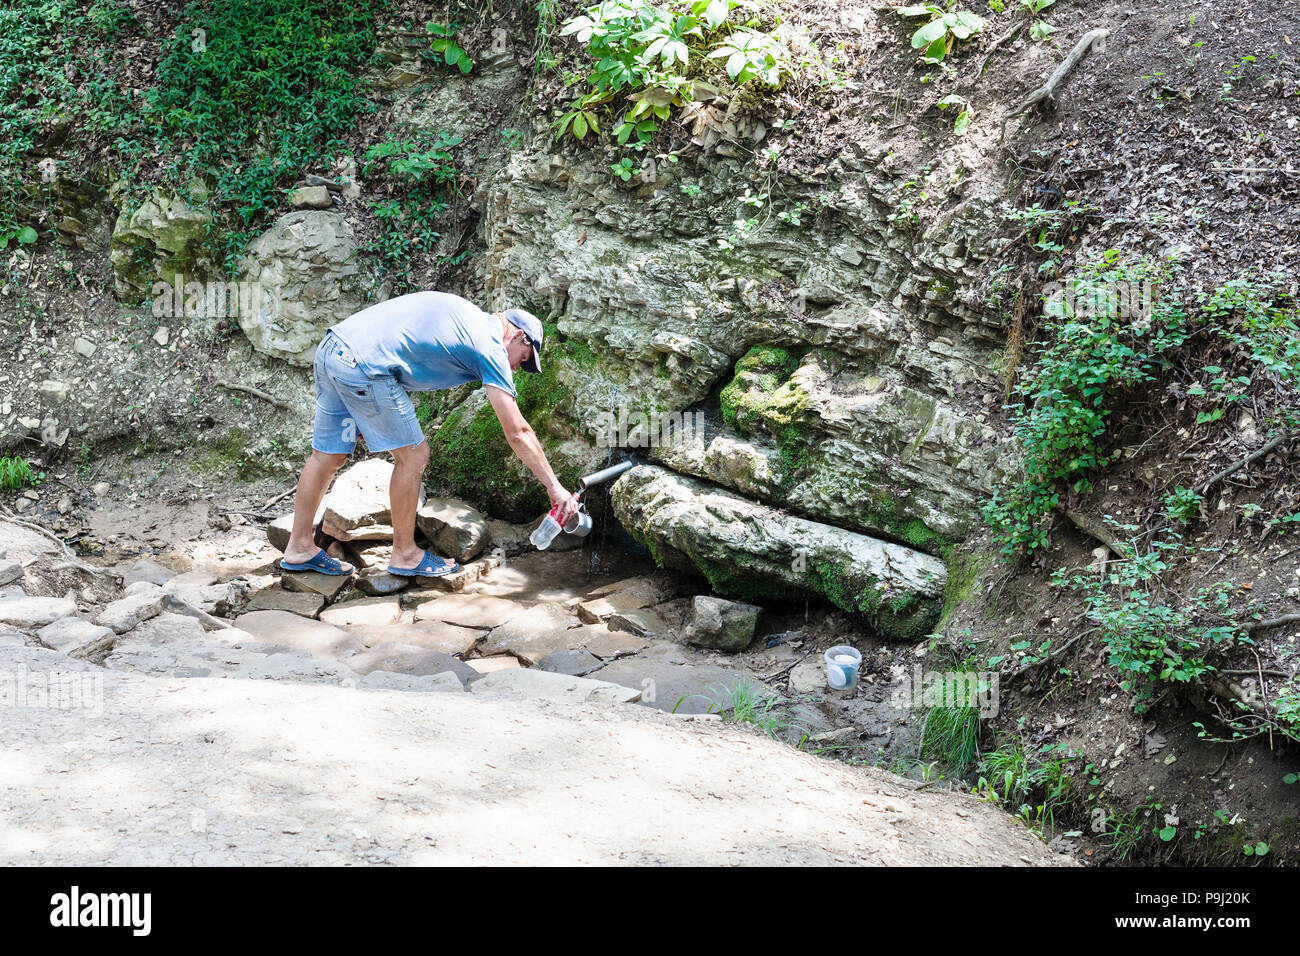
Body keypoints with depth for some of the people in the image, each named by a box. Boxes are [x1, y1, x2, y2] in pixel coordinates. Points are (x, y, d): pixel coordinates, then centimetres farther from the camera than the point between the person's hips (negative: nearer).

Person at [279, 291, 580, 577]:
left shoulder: (465, 312, 24)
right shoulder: (490, 348, 0)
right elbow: (518, 433, -2)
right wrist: (555, 487, 3)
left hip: (331, 347, 9)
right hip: (363, 365, -9)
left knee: (328, 455, 19)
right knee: (412, 457, 5)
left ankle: (299, 548, 29)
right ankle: (405, 555, 17)